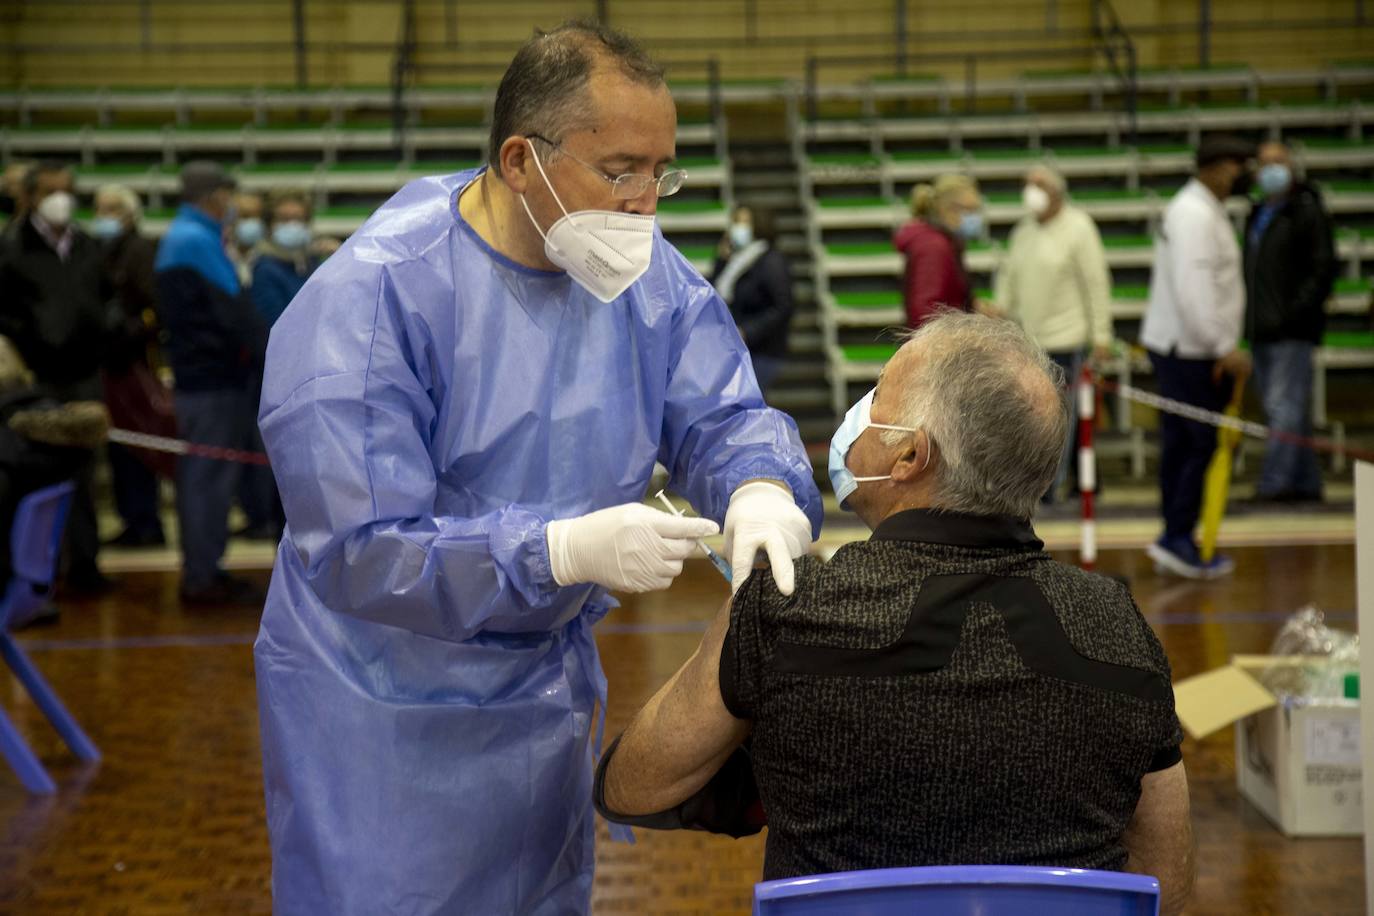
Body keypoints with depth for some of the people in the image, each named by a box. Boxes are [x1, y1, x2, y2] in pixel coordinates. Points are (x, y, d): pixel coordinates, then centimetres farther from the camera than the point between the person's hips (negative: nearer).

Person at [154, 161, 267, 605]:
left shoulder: (179, 239, 17)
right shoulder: (198, 241, -15)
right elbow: (235, 312, -19)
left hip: (197, 372, 10)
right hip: (214, 377, -10)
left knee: (200, 476, 13)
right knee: (211, 476, -6)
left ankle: (198, 570, 20)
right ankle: (202, 577, -3)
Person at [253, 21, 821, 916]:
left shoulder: (648, 276, -5)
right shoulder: (368, 299, -24)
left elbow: (722, 416, -5)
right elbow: (361, 552, -27)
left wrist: (758, 492, -30)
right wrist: (567, 551, -38)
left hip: (550, 689, 6)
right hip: (384, 710, -6)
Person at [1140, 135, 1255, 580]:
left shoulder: (1203, 210, 16)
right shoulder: (1194, 214, -16)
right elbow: (1193, 290, -24)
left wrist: (1221, 347, 12)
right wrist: (1225, 347, -21)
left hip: (1181, 348, 10)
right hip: (1187, 351, -10)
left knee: (1181, 445, 12)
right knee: (1206, 443, -8)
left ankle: (1177, 543, 18)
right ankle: (1176, 538, -4)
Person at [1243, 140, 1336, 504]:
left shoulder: (1307, 210, -5)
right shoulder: (1257, 215, 19)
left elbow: (1324, 266, -11)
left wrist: (1298, 310, -19)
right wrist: (1247, 316, 13)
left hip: (1291, 328, -8)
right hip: (1261, 329, 8)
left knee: (1285, 406, -11)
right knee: (1284, 409, 11)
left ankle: (1275, 482, -15)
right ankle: (1306, 482, 17)